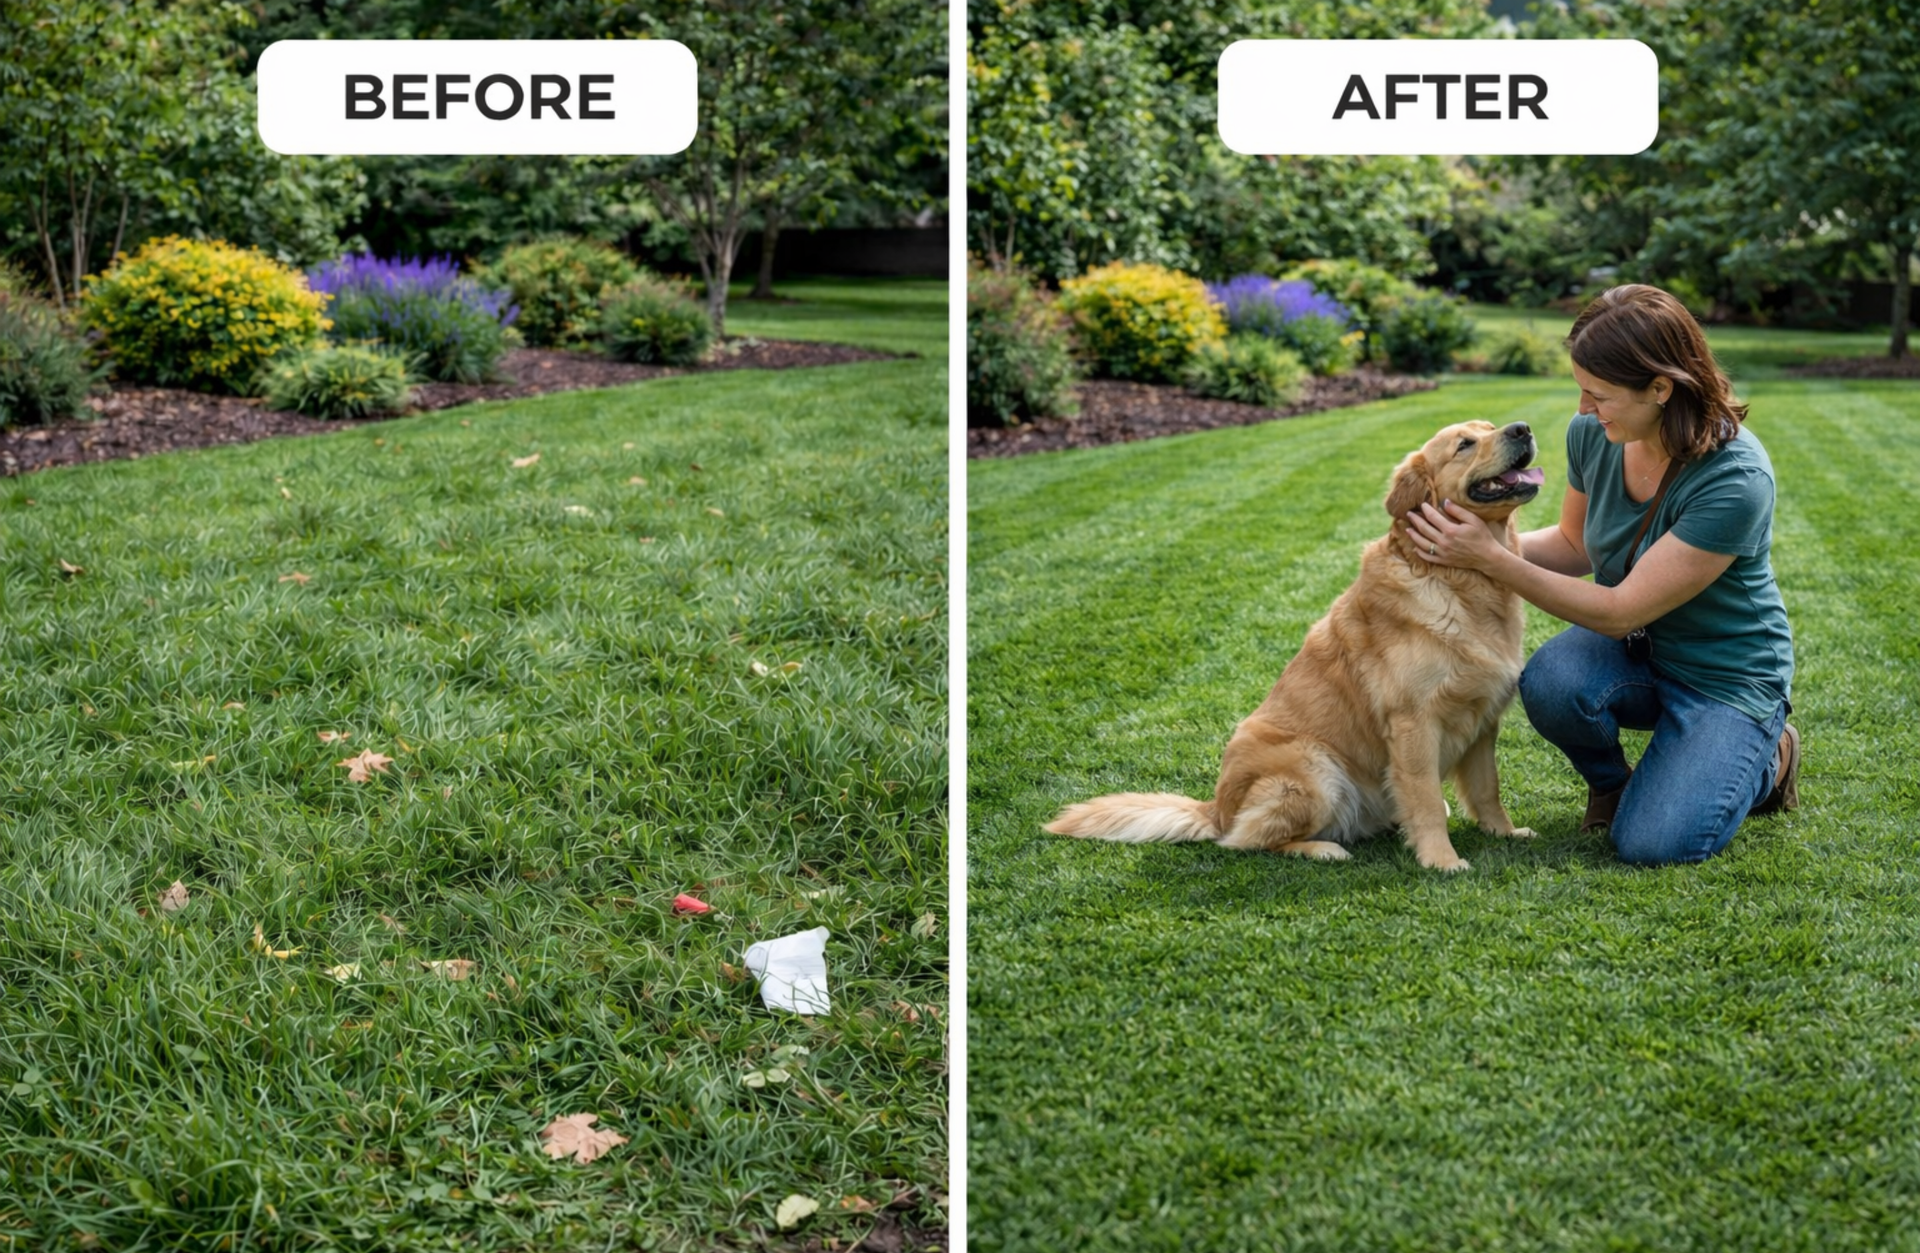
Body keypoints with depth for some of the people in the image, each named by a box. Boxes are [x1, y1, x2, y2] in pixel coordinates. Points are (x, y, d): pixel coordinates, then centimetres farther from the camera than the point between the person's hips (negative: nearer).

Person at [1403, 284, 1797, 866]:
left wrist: (1491, 560, -29)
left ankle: (1765, 758, 12)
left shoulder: (1737, 479, -31)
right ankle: (1609, 781, 4)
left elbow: (1621, 611, -28)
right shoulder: (1592, 433, -11)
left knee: (1651, 845, -20)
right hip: (1632, 648, 5)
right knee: (1550, 682, -30)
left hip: (1723, 672, -5)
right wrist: (1491, 540, -10)